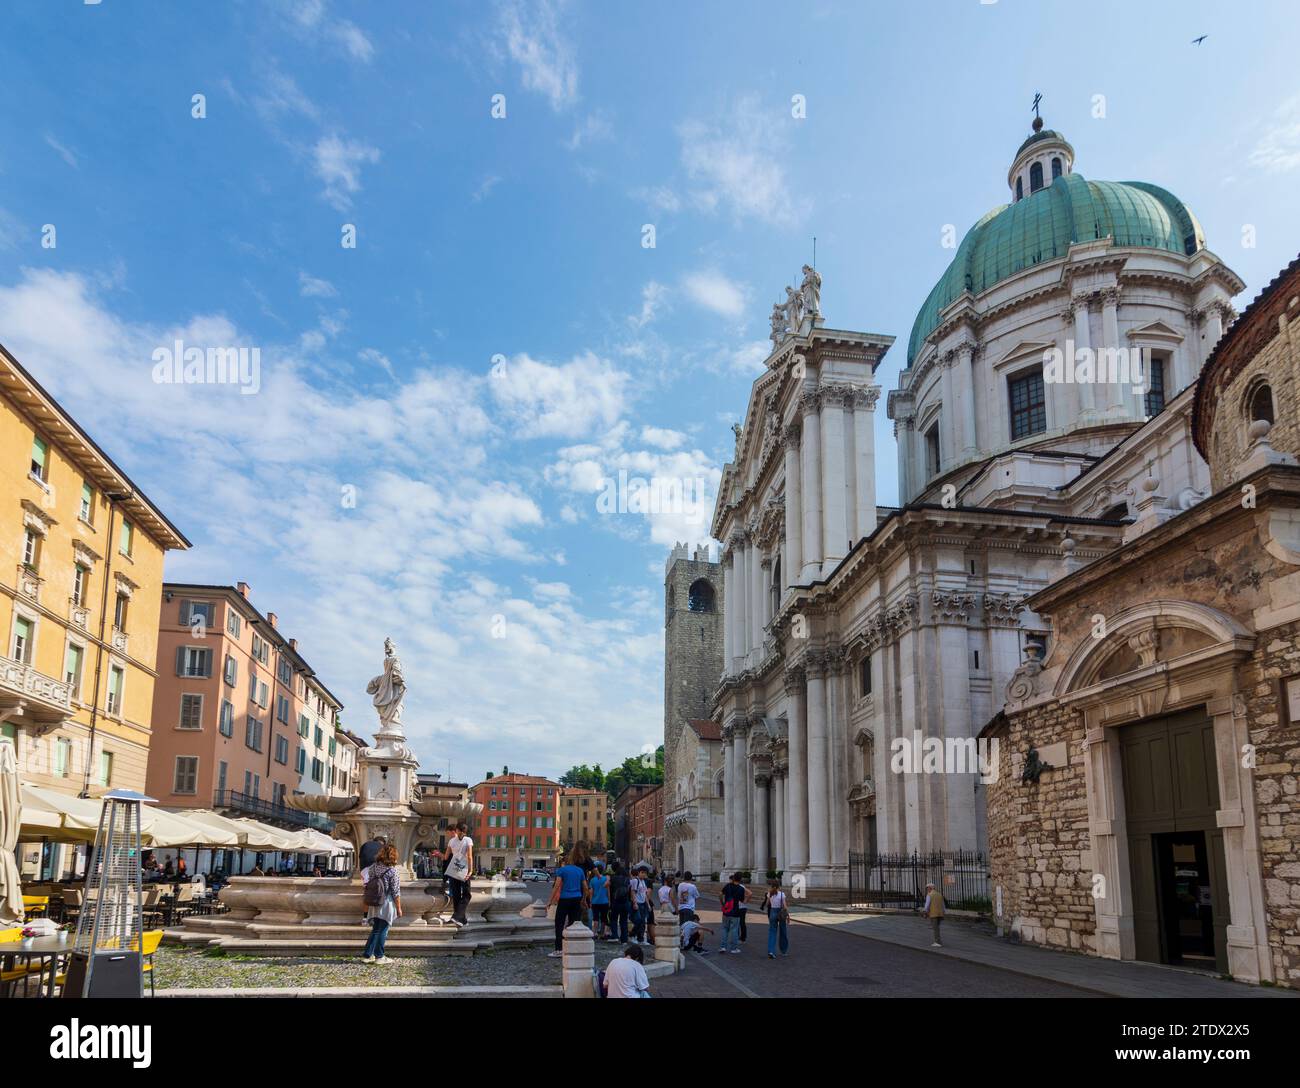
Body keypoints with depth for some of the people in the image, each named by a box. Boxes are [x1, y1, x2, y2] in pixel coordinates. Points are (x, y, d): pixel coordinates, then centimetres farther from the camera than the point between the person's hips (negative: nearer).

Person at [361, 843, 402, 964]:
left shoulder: (373, 867, 1)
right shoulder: (392, 871, -14)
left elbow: (367, 887, 6)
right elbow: (396, 892, -11)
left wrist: (367, 908, 15)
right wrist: (399, 908, -2)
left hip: (374, 906, 5)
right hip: (386, 905, -5)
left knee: (375, 930, 16)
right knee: (382, 931, 5)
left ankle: (367, 955, 17)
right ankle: (379, 957, 11)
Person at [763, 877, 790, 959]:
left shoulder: (769, 894, -2)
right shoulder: (782, 894, -12)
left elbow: (767, 904, 11)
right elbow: (785, 906, -12)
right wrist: (788, 916, -4)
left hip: (773, 913, 2)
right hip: (781, 914, -2)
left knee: (772, 933, 3)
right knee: (783, 933, 16)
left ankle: (771, 951, -13)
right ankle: (784, 951, 29)